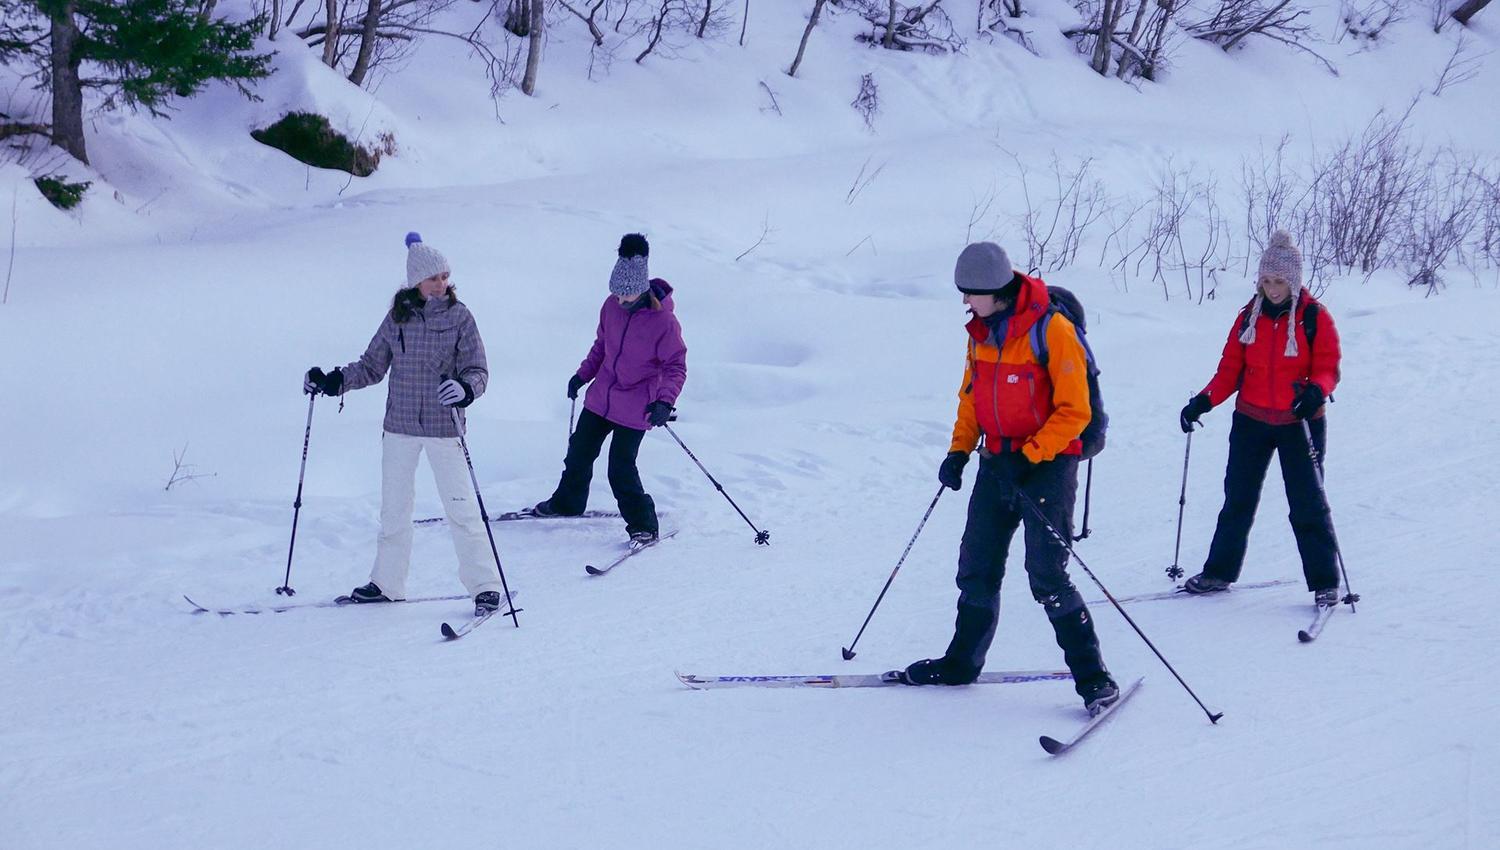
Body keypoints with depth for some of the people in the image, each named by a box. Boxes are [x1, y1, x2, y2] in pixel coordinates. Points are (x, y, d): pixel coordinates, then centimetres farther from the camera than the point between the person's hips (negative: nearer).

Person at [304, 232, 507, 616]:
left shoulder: (459, 317, -5)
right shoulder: (397, 317, 3)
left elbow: (478, 371, -8)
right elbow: (372, 366, 12)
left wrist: (464, 390, -30)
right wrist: (333, 381, 0)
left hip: (444, 426, -4)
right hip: (400, 426, 4)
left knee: (461, 509, -5)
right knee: (393, 508, 13)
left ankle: (486, 587, 2)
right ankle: (387, 583, 26)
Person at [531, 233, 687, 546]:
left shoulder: (663, 321, -21)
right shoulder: (612, 306, -4)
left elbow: (676, 366, -16)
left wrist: (665, 401, -29)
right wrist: (583, 374, 14)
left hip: (635, 409, -6)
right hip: (600, 398, 6)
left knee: (620, 469, -8)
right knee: (579, 451, 16)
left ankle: (644, 525, 10)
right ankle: (568, 502, 40)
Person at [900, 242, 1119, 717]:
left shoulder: (1052, 331, -16)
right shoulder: (980, 333, 7)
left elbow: (1074, 411, -15)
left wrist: (1029, 456, -21)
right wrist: (959, 451, 7)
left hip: (1047, 463, -7)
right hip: (998, 464, 7)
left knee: (1046, 575, -13)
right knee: (977, 569, 10)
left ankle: (1092, 677, -6)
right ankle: (963, 661, 25)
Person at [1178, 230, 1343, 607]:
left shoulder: (1314, 317, -7)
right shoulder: (1250, 316, 4)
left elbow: (1328, 367, -9)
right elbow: (1231, 368, 5)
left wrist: (1315, 391, -31)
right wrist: (1204, 401, -9)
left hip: (1299, 421, -4)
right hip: (1251, 420, 4)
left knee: (1307, 503, -4)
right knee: (1238, 497, 11)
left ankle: (1325, 582, 3)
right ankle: (1220, 571, 21)